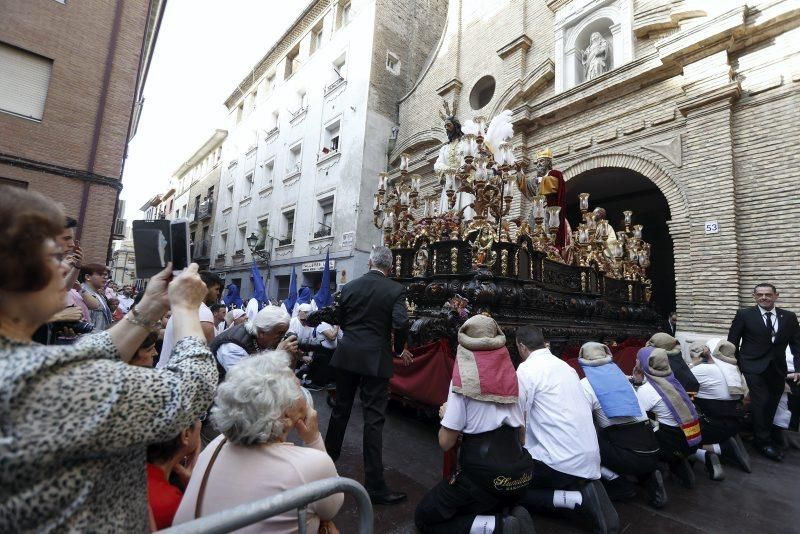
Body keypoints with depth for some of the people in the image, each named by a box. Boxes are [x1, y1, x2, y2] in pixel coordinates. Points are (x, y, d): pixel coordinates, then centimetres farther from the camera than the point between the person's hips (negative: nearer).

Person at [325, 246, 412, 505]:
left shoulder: (349, 287, 3)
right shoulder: (395, 289, -8)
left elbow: (341, 321, 10)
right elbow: (400, 324, -19)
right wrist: (399, 349, -2)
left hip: (347, 356, 4)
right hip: (375, 359, -4)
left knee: (340, 409, 22)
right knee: (374, 418, 1)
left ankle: (329, 455, 43)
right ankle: (374, 485, 8)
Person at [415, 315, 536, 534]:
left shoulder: (463, 377, -12)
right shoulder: (510, 374, 4)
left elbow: (446, 442, -11)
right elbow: (521, 434, 13)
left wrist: (445, 414, 9)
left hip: (483, 474, -7)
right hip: (521, 473, 7)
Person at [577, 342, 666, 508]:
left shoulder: (586, 384, -5)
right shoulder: (621, 375, 14)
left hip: (629, 456, -6)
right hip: (652, 453, 7)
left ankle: (619, 485, 3)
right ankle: (649, 477, 11)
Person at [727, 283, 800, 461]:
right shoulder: (744, 315, -5)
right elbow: (732, 342, 0)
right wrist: (736, 365, 1)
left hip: (778, 368, 4)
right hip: (754, 367, -4)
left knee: (772, 404, 10)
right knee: (761, 402, -8)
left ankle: (761, 435, 26)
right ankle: (764, 441, 5)